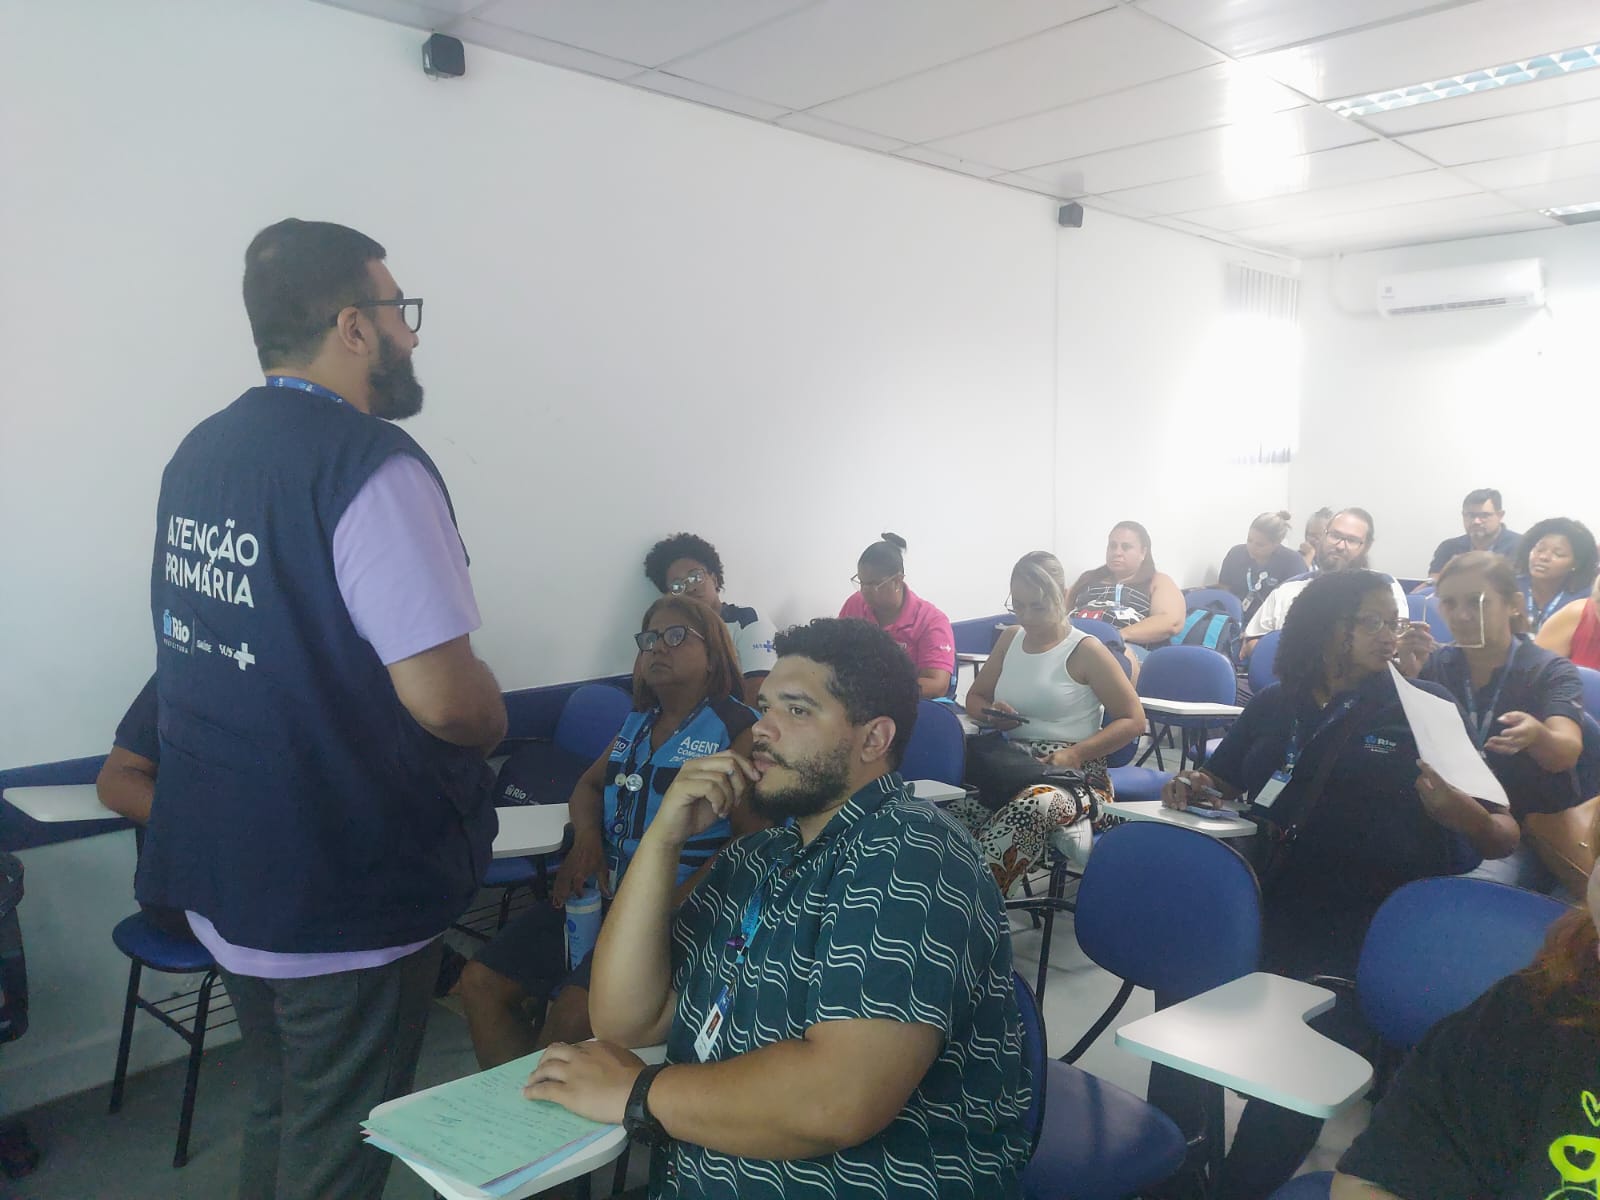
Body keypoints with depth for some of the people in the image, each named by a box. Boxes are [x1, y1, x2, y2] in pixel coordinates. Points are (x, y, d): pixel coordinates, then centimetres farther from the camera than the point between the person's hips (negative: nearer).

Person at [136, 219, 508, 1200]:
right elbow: (442, 696, -27)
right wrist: (494, 718, -4)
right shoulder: (371, 463, -21)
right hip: (347, 896, -8)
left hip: (223, 874, 8)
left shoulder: (199, 453, 5)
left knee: (277, 1118, 25)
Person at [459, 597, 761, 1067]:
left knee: (574, 1012, -27)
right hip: (603, 888, 8)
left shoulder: (736, 729, -6)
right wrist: (586, 839, 5)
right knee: (481, 982, -3)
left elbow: (753, 838, -14)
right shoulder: (637, 723, 17)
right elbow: (588, 786, 28)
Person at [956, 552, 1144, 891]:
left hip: (1074, 774, -4)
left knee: (1030, 807, -42)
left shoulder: (1086, 650, -1)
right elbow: (974, 697, 27)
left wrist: (1076, 753, -16)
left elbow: (1133, 720, -2)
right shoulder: (1010, 639, 15)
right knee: (947, 820, -30)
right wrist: (991, 714, 1)